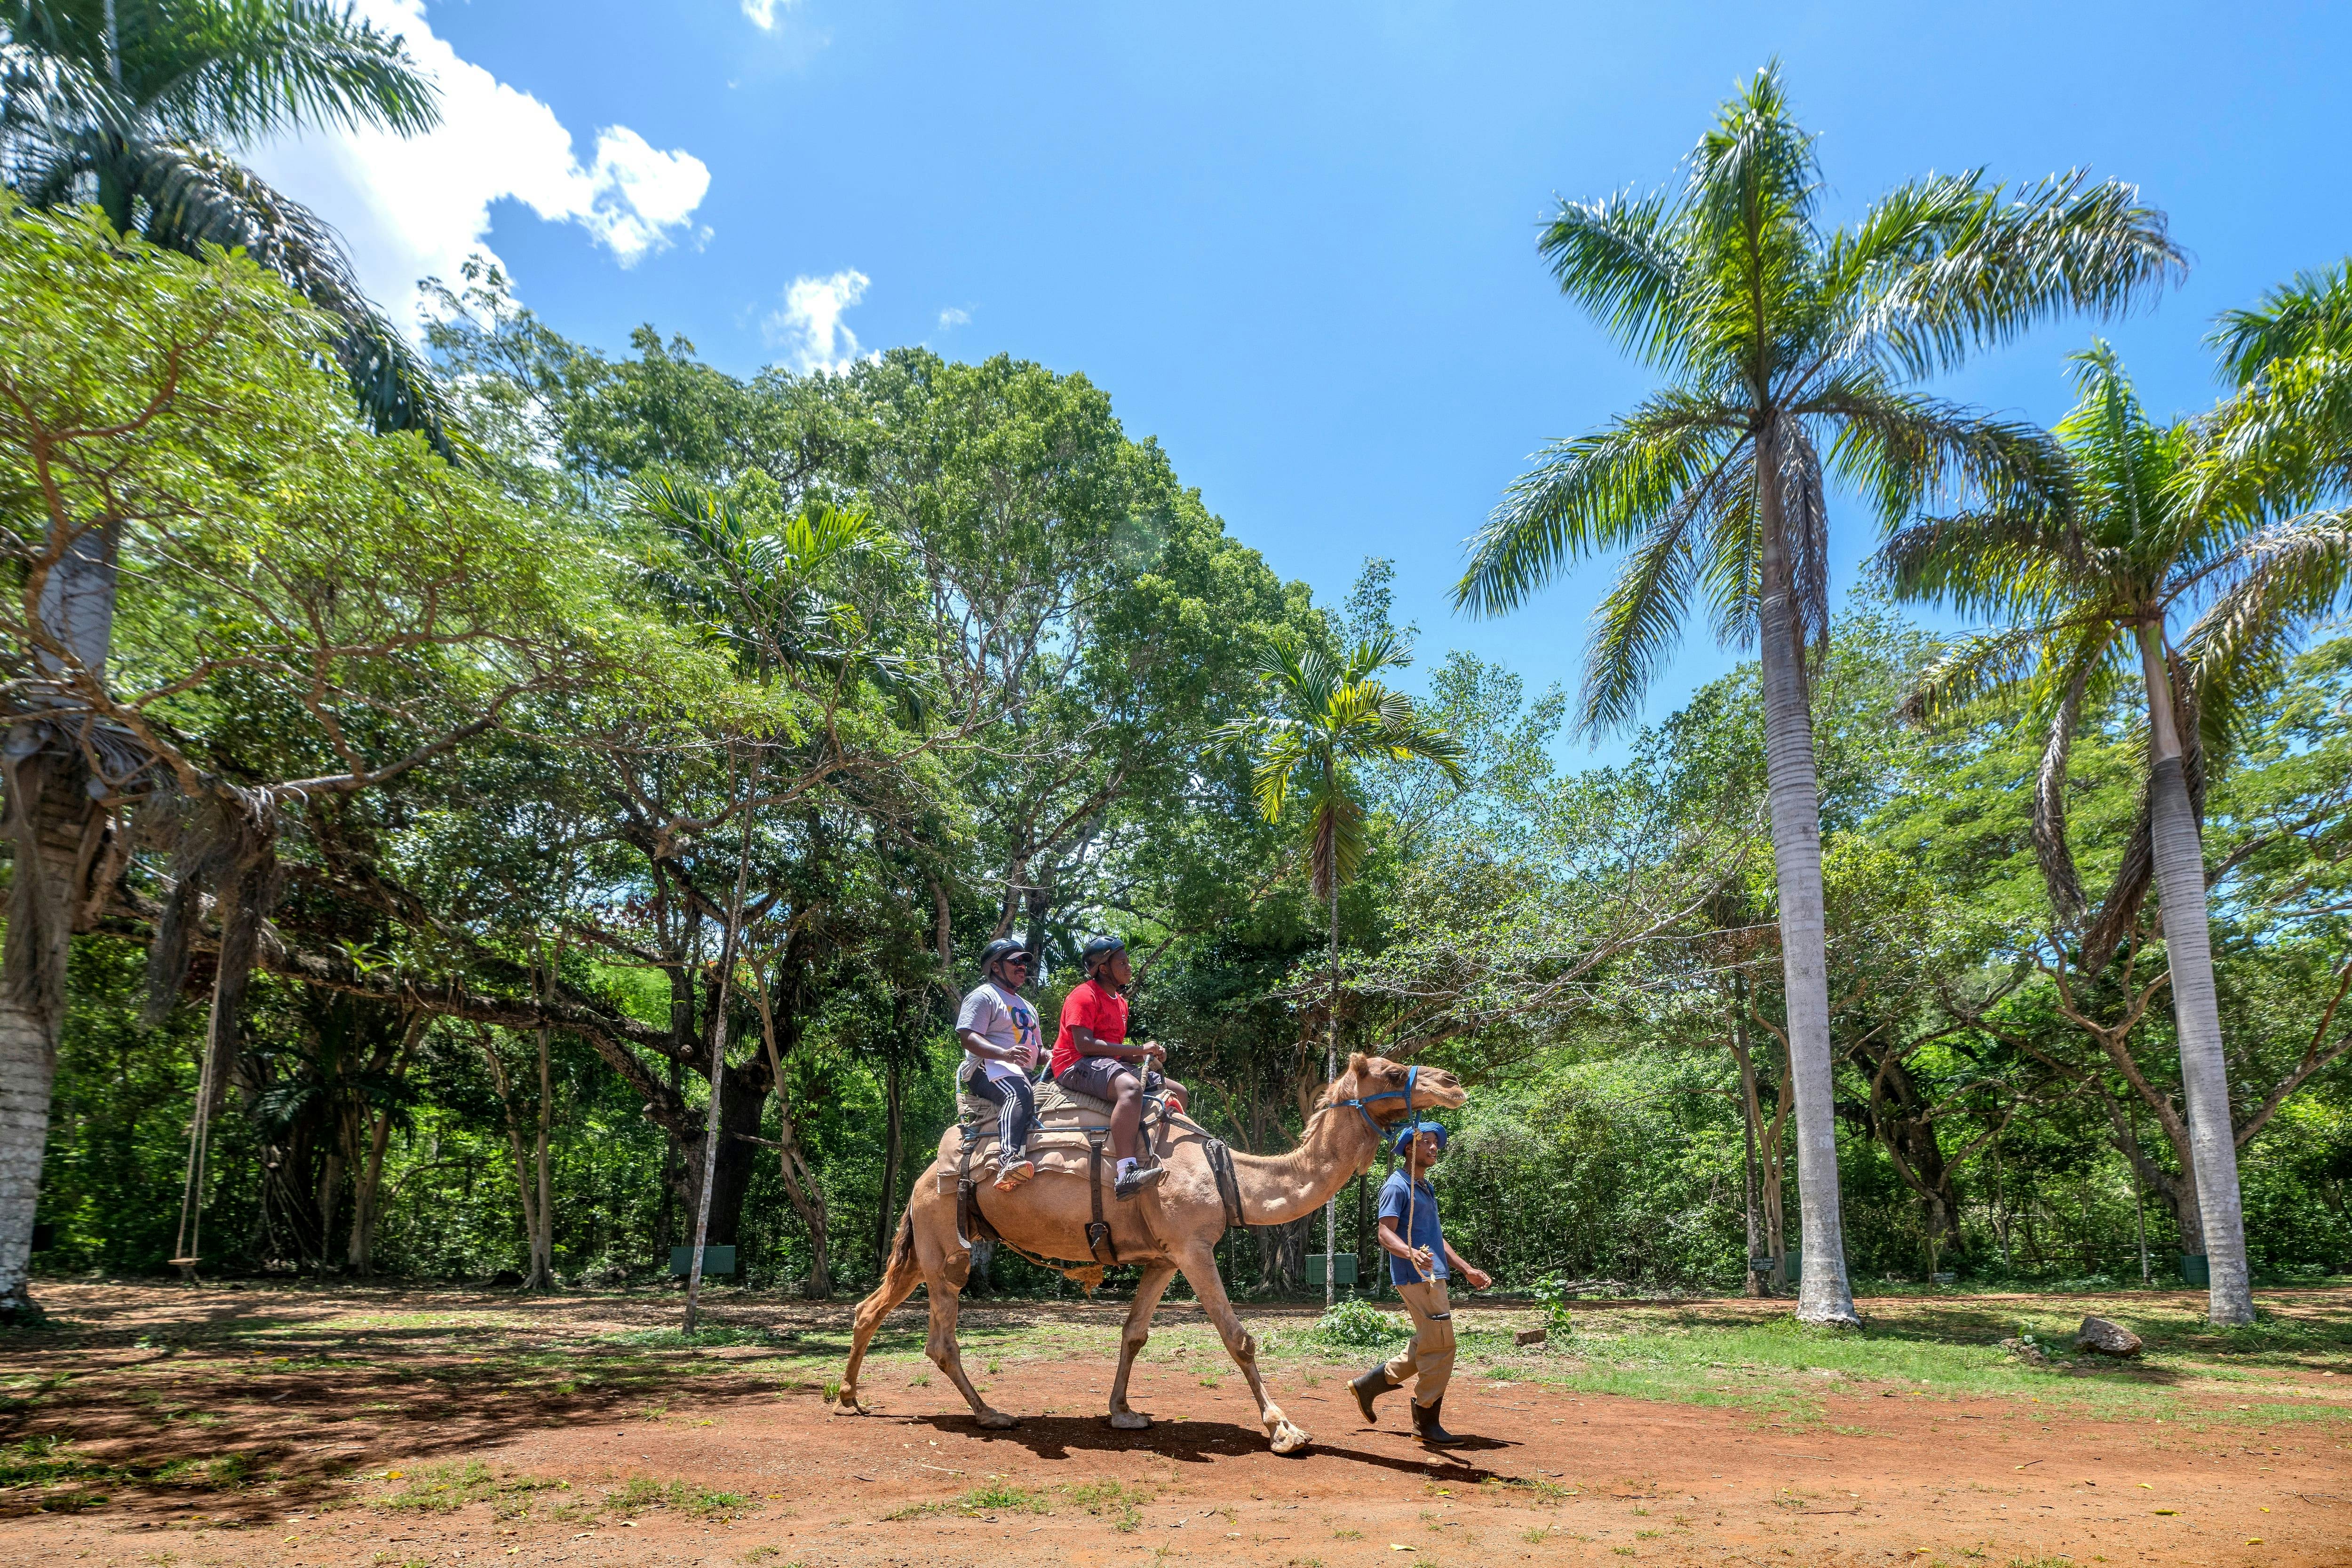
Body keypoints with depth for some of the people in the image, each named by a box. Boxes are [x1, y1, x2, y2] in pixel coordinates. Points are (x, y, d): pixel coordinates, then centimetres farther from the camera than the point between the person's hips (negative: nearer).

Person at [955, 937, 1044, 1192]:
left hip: (1024, 1073, 9)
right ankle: (1010, 1160, -59)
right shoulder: (984, 996, 4)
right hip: (988, 1069, -9)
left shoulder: (1027, 1008, 32)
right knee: (1019, 1092, -40)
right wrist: (1004, 1054, -27)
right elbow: (968, 1036, -10)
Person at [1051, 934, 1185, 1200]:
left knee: (1178, 1092, 6)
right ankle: (1127, 1174, -52)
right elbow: (1084, 1044, -21)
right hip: (1076, 1066, -10)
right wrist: (1139, 1050, -19)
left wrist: (1149, 1056, 3)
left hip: (1110, 1065, 10)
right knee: (1131, 1087, -40)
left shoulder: (1120, 1001, 21)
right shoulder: (1084, 996, -8)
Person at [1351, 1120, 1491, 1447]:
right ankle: (1427, 1423, 1)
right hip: (1416, 1276, -10)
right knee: (1440, 1346, -8)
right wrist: (1411, 1253, -38)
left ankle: (1370, 1383, 23)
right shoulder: (1398, 1186, -9)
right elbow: (1386, 1233, -19)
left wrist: (1465, 1269, 24)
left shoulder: (1426, 1187, 21)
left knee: (1427, 1346, 13)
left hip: (1433, 1276, 10)